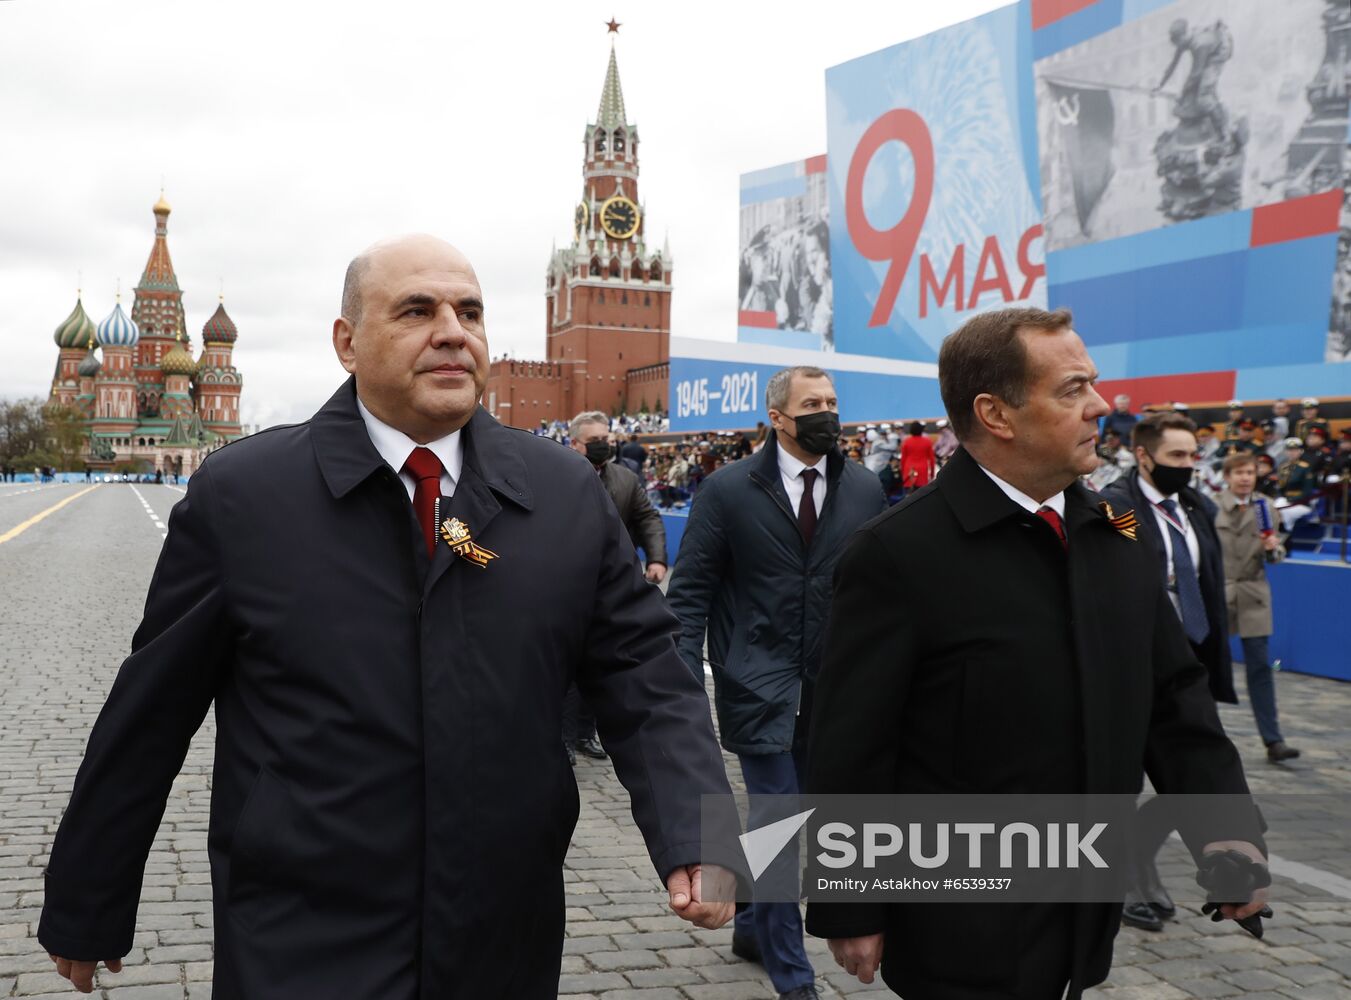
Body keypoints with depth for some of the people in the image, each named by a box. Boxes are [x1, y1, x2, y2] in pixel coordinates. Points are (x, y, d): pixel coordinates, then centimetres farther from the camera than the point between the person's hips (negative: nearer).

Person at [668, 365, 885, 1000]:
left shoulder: (864, 490, 4)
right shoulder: (728, 489, -5)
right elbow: (690, 591, -4)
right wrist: (687, 683, -11)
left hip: (833, 686, 4)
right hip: (760, 684, -3)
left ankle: (752, 925, 38)